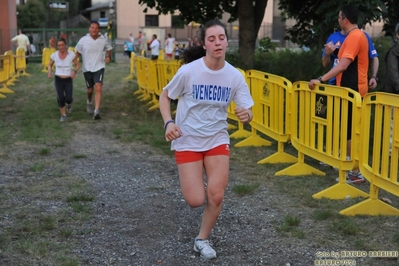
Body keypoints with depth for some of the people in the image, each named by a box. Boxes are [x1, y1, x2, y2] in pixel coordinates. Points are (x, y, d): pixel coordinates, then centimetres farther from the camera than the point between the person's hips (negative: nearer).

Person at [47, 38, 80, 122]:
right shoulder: (54, 55, -8)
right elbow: (50, 65, 10)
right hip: (58, 80, 1)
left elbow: (78, 65, 1)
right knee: (60, 98, -15)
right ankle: (63, 115, 9)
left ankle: (69, 103, 28)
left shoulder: (71, 54, -13)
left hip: (68, 80, 0)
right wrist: (50, 72, -11)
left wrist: (74, 71, -20)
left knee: (68, 99, -12)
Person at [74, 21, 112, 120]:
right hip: (87, 68, 1)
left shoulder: (104, 40, -6)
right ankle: (89, 102, 49)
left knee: (98, 88, -19)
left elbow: (108, 48, 14)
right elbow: (78, 52, 3)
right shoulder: (83, 40, -9)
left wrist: (108, 57, -3)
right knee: (90, 90, 15)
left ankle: (96, 111, -21)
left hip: (99, 67, -1)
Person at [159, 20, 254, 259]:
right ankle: (194, 181, 33)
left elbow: (247, 113, -8)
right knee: (196, 201, -6)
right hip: (188, 141, -2)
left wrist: (246, 115, -32)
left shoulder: (235, 76, -10)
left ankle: (202, 239, 20)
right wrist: (168, 122, -20)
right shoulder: (189, 71, -17)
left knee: (216, 196, -8)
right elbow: (164, 96, -3)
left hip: (217, 140, 2)